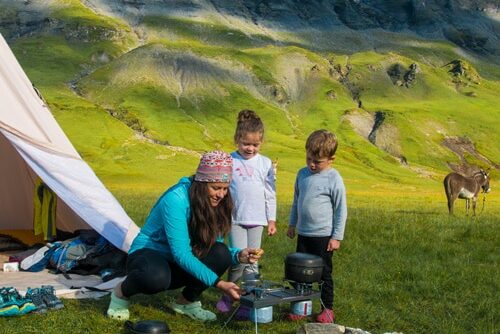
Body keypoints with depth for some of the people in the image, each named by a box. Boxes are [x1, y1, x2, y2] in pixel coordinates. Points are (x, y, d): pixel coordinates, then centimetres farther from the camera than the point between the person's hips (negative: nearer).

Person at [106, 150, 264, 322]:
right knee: (157, 276, -42)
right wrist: (218, 282, -37)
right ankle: (121, 292, -7)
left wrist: (239, 255, -24)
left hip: (178, 266, 6)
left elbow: (214, 245, -3)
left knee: (221, 253, -21)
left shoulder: (215, 204, -7)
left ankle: (187, 301, 1)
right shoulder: (176, 199, -28)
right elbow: (181, 254, -32)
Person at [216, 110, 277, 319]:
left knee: (252, 262, 4)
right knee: (239, 259, -10)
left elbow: (270, 194, 10)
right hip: (235, 218, -2)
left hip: (257, 219, 2)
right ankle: (228, 295, 11)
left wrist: (272, 219, 8)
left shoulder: (265, 164, 6)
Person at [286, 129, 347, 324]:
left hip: (324, 235, -5)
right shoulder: (302, 174, 3)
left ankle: (327, 309, 20)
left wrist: (337, 237, -8)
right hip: (303, 234, 5)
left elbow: (341, 210, -8)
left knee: (324, 273, 6)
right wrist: (292, 224, 18)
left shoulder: (333, 179, -12)